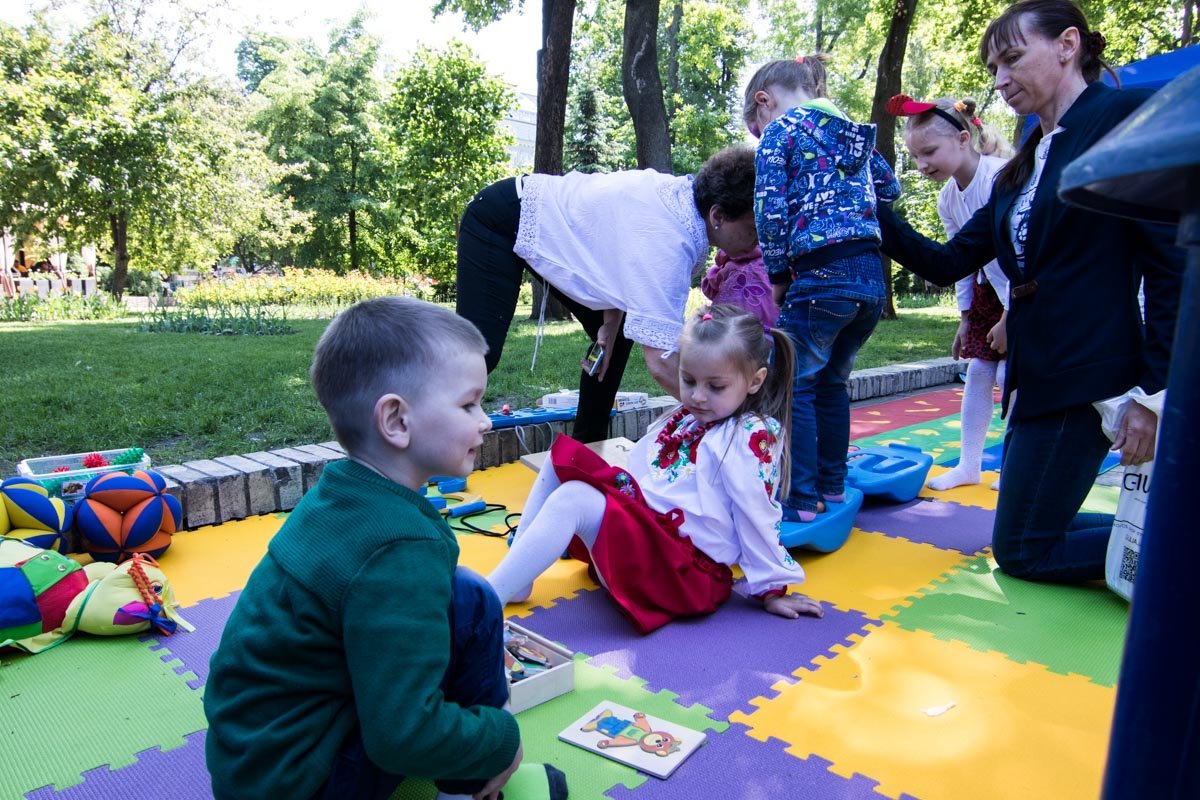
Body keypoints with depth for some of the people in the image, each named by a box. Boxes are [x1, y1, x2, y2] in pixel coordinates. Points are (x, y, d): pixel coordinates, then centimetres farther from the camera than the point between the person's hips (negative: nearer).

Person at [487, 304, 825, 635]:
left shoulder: (752, 436, -12)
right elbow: (640, 467, 22)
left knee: (572, 500, -29)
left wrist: (772, 588, -6)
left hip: (685, 568, -9)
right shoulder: (687, 418, 14)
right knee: (561, 458, 2)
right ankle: (516, 580, -2)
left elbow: (757, 515, -11)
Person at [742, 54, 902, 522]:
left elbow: (770, 213, -8)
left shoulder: (780, 131, 0)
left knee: (794, 386, 2)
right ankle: (833, 487, 28)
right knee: (831, 383, 19)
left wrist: (777, 276, 2)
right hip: (872, 277, 8)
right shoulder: (854, 132, 20)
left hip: (822, 276, -7)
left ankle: (802, 501, 5)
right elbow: (890, 189, 27)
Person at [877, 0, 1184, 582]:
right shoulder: (1022, 169, 15)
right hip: (1036, 380, 9)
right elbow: (947, 263, 13)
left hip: (1086, 380, -9)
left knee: (1021, 549, -1)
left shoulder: (1127, 116, -7)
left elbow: (1172, 263, -13)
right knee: (1032, 534, 16)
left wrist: (1156, 392, -16)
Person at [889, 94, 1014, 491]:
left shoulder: (1001, 177, -26)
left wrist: (1010, 316, -24)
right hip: (989, 290, 8)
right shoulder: (948, 198, -1)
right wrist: (965, 317, 9)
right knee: (977, 372, 7)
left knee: (1010, 375, -8)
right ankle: (969, 464, 17)